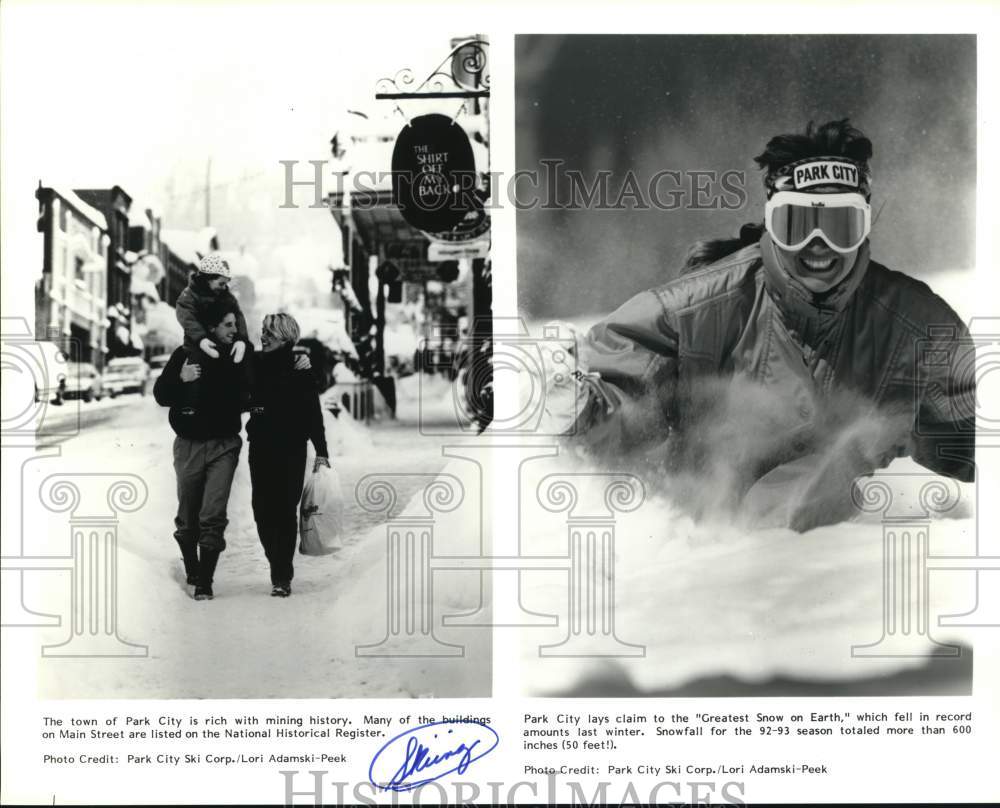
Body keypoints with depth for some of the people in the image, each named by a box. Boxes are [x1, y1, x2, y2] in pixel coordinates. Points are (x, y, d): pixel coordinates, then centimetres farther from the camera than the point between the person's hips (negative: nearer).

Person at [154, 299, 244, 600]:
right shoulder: (186, 355, -2)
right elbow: (160, 395, -3)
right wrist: (181, 380, -21)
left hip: (223, 446, 0)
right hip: (189, 444, 0)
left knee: (213, 516, -9)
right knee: (188, 516, 9)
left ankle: (204, 582, -4)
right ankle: (191, 571, 31)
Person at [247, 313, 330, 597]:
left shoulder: (299, 368, -5)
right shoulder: (255, 364, 6)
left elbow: (313, 413, -5)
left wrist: (321, 452, -8)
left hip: (291, 449, -4)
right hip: (260, 447, 4)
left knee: (285, 510, -4)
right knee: (263, 510, 3)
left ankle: (282, 577, 2)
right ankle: (279, 570, 18)